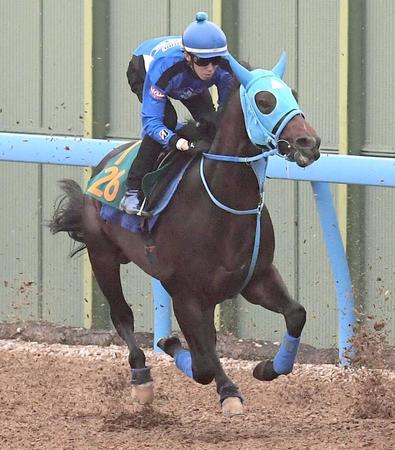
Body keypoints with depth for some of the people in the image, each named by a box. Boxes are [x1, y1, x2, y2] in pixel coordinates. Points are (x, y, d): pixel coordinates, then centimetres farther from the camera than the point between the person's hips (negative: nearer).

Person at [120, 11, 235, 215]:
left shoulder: (224, 67, -36)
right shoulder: (163, 68, -48)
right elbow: (151, 120, -45)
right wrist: (174, 140, -63)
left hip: (188, 81, 4)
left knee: (210, 121, -17)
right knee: (166, 118, -28)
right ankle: (133, 191, -21)